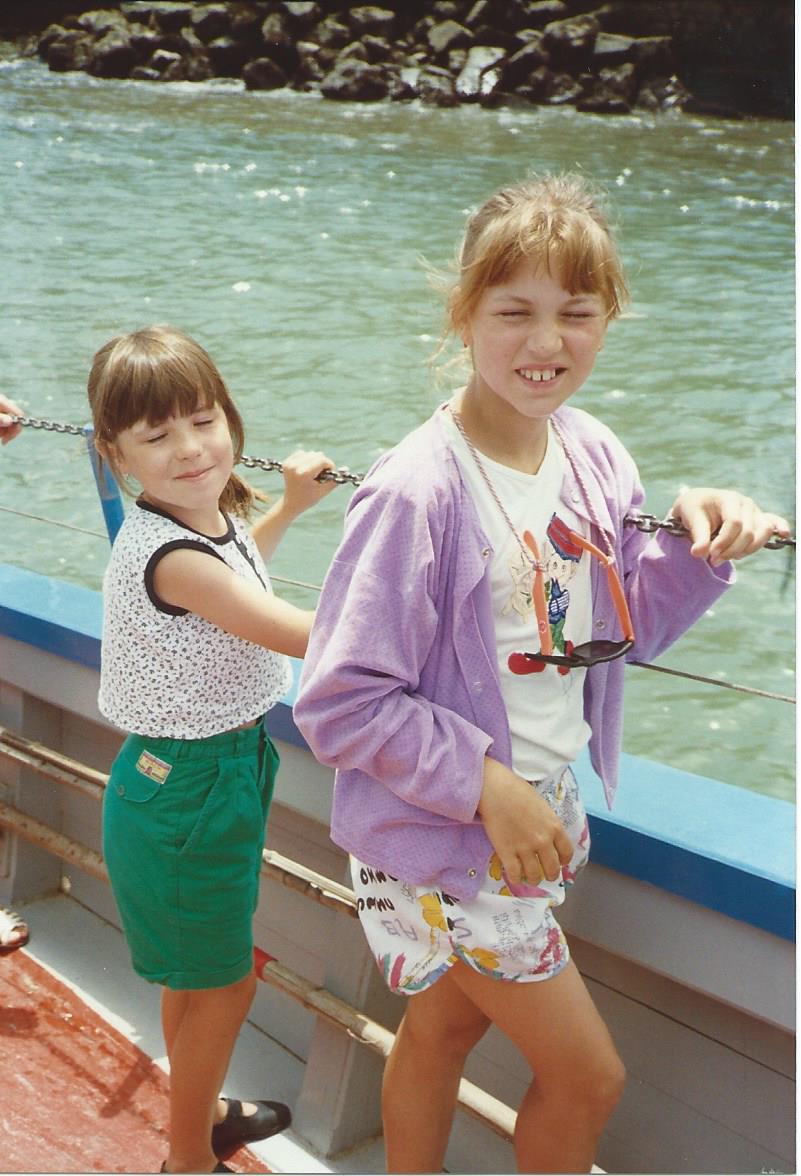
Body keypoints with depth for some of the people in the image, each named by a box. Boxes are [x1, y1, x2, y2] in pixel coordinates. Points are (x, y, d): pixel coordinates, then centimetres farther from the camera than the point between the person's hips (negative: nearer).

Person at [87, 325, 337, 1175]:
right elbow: (306, 637, -27)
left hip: (221, 766, 9)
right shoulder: (168, 554, -29)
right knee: (221, 985, 8)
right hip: (186, 790, -9)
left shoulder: (213, 518, 0)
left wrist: (290, 505, 23)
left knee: (199, 970, 26)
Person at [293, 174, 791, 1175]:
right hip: (440, 838, -7)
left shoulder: (593, 455, -3)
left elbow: (627, 629, 8)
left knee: (445, 1026, 25)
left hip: (537, 817, 7)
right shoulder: (416, 493, -26)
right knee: (588, 1075, 5)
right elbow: (338, 703, -23)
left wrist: (696, 544, -10)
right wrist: (487, 785, -25)